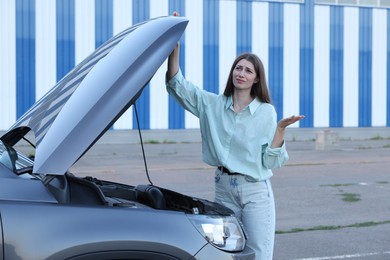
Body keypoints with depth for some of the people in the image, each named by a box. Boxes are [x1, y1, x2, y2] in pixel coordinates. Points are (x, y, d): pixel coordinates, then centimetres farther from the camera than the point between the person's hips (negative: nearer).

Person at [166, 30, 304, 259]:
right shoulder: (213, 105, 5)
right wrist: (175, 45, -12)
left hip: (256, 191, -3)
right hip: (224, 189, 3)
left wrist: (280, 129, -18)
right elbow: (177, 84, -2)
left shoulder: (266, 112, -2)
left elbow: (271, 162, -5)